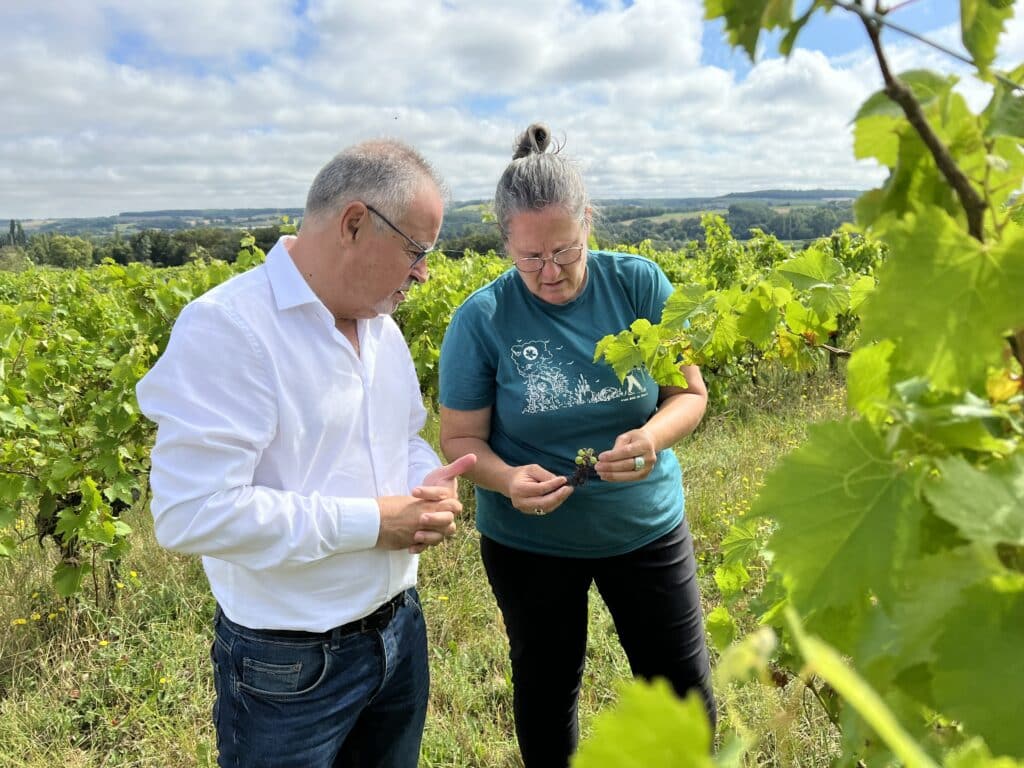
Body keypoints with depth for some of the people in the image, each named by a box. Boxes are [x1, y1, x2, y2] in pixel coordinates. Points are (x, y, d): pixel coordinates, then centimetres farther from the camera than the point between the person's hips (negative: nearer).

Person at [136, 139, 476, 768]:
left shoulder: (381, 326, 3)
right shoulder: (226, 328, -22)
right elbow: (193, 514, -27)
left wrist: (432, 483, -8)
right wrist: (372, 522, -23)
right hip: (288, 668, -7)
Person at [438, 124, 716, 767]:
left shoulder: (640, 284, -12)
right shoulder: (481, 319, -16)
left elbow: (690, 394, -5)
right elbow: (460, 438, -9)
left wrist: (653, 435, -27)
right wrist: (507, 479, -30)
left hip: (647, 527, 1)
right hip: (529, 542, -1)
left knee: (686, 693, 15)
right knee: (547, 691, 21)